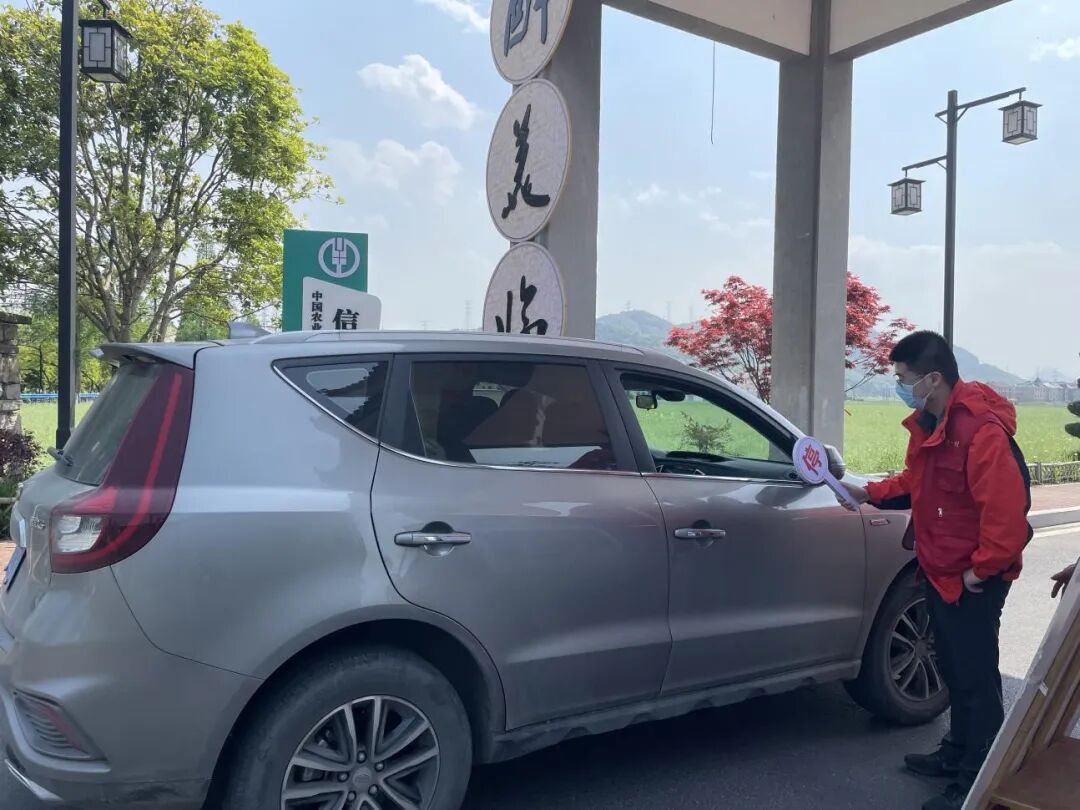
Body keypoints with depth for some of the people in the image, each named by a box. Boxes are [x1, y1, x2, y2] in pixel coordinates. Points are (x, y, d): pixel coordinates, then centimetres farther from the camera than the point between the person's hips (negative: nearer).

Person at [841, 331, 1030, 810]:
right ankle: (957, 753, 38)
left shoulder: (981, 431, -26)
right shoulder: (928, 423, 5)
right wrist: (868, 493, 6)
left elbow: (1006, 513, -27)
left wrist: (981, 571, -20)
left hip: (973, 581, -9)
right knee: (952, 668, 22)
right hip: (941, 572, 9)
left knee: (975, 676, 3)